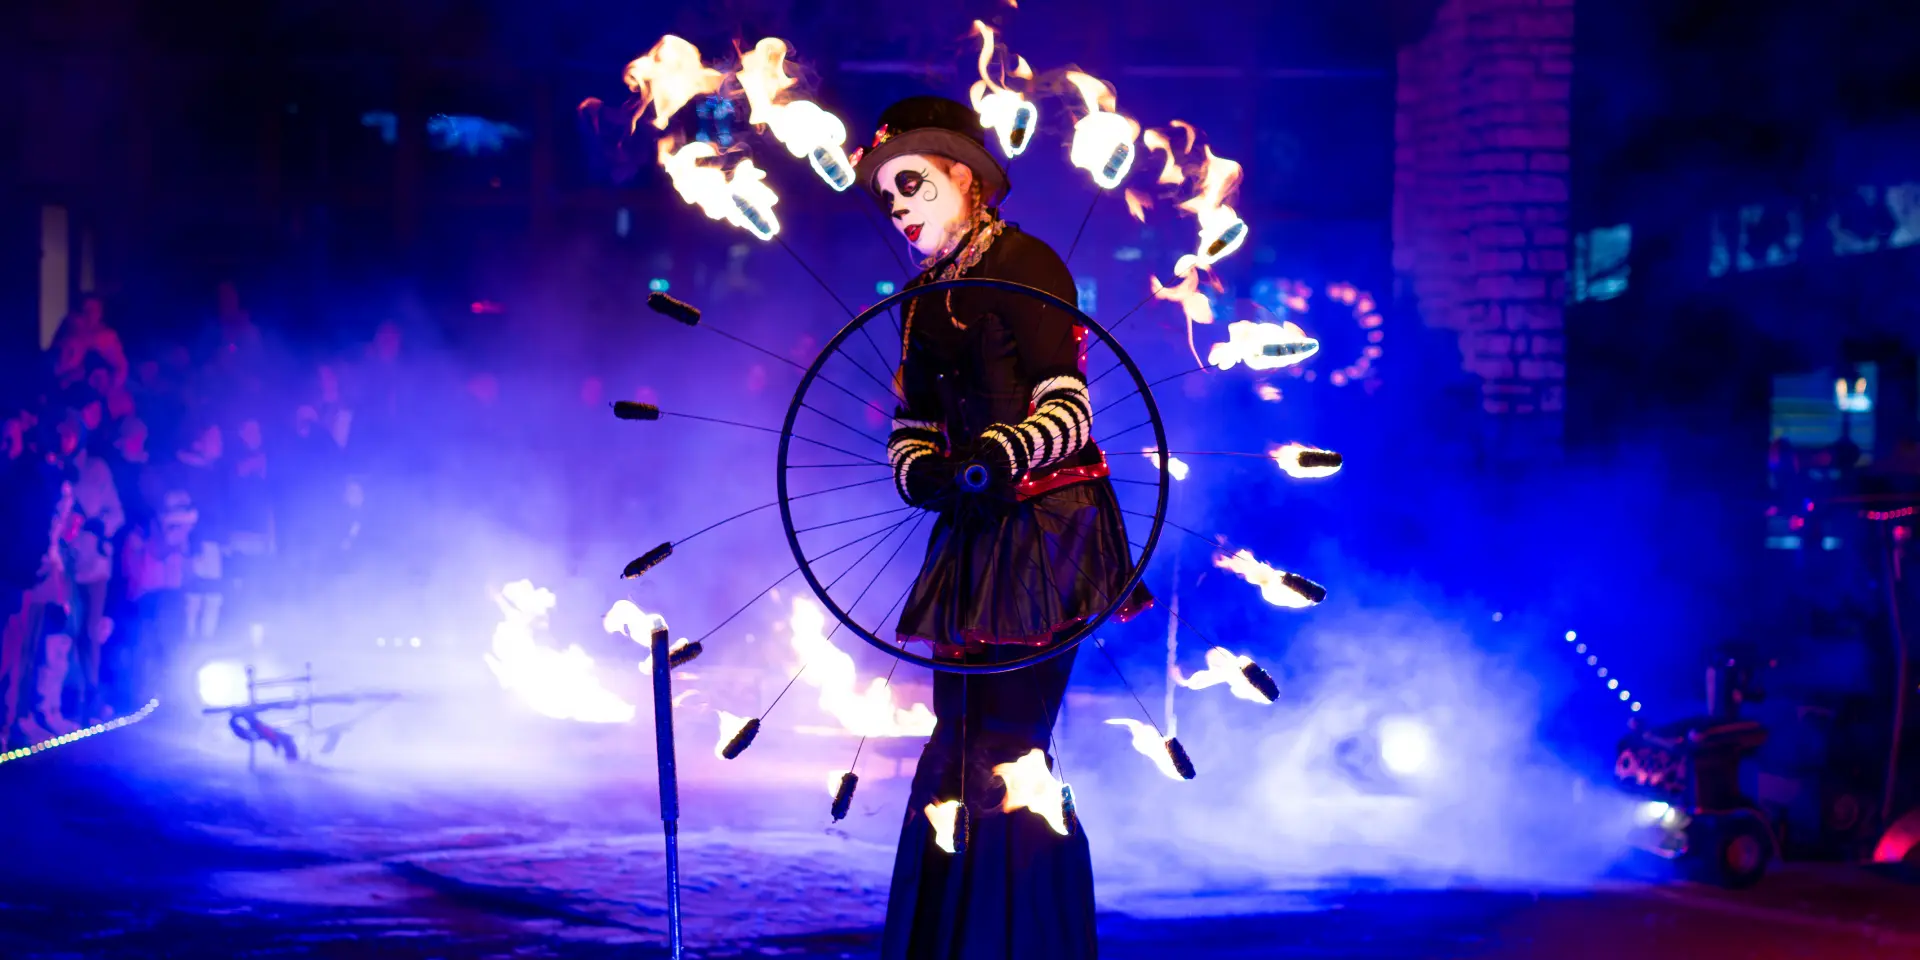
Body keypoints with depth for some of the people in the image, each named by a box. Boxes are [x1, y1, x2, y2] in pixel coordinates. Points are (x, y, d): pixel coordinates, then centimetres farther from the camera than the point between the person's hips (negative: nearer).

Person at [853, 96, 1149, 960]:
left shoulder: (1024, 265, -8)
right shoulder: (924, 296, 15)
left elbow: (1070, 410, -15)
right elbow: (910, 434, 16)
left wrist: (999, 455, -33)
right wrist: (925, 473, -7)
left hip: (1046, 530, -8)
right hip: (976, 536, 8)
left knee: (1003, 746, -11)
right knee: (961, 749, 9)